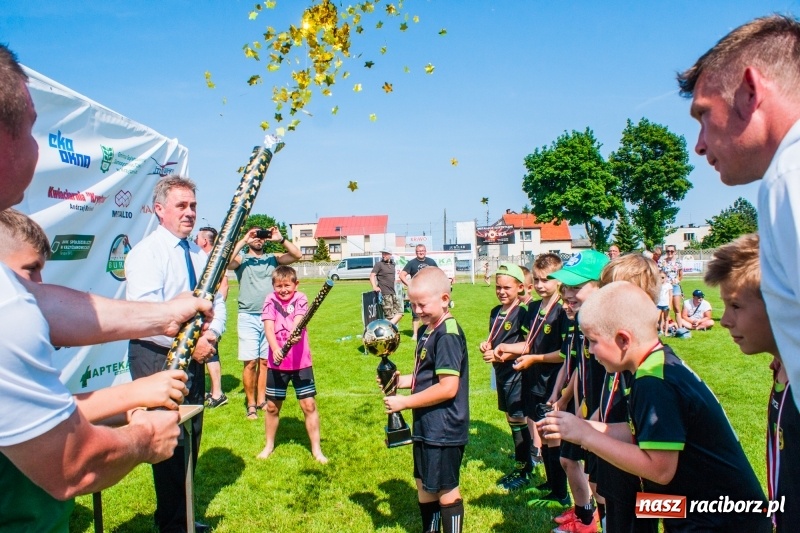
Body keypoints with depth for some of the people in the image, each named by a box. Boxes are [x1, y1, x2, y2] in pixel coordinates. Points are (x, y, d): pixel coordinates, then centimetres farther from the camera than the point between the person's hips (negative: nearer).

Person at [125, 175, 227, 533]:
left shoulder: (199, 254, 10)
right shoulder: (146, 252, -13)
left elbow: (217, 301, 9)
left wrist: (212, 333, -10)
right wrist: (190, 342, -23)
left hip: (192, 357, 7)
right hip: (157, 358, -7)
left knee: (191, 439, 16)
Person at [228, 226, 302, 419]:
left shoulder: (272, 258, 13)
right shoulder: (242, 259, 6)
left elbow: (297, 255, 1)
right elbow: (227, 263, -16)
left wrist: (280, 239, -7)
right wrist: (243, 241, -12)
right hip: (248, 317, -2)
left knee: (265, 361, 7)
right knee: (251, 362, -4)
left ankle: (261, 400, 18)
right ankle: (251, 404, 8)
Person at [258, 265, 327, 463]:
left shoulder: (300, 299, -3)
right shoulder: (270, 301, -1)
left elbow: (298, 320, -21)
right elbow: (268, 327, -13)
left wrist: (295, 332, -44)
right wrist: (275, 348, -31)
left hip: (301, 362, -1)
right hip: (276, 363, 2)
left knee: (309, 405, 0)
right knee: (272, 406, 13)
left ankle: (316, 449, 14)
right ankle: (269, 445, 34)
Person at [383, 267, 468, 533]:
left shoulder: (448, 334, -22)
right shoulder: (426, 330, 7)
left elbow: (448, 387, -27)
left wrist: (405, 402, -21)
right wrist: (400, 380, 0)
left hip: (444, 429, -9)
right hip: (426, 427, 9)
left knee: (446, 490, 7)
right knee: (424, 485, 22)